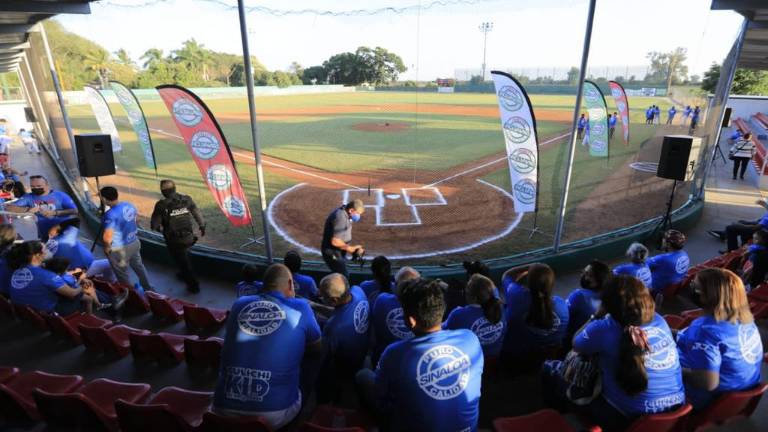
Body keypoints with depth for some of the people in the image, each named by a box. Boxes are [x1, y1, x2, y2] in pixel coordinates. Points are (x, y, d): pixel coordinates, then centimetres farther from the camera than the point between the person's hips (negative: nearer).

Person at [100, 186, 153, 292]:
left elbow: (107, 238, -31)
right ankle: (148, 288, 43)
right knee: (138, 266, 26)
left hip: (120, 249, -7)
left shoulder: (110, 214, -29)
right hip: (135, 242, 7)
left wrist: (107, 248, -12)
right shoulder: (129, 205, -7)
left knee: (123, 275, 15)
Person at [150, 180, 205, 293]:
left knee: (183, 262, 14)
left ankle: (194, 285, 22)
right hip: (189, 237, 4)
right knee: (184, 257, 30)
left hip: (174, 241, -4)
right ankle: (184, 274, 51)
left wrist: (160, 228, 12)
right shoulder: (187, 199, -8)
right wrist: (202, 227, 20)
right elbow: (198, 215, 2)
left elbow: (154, 225, -12)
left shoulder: (161, 205, -17)